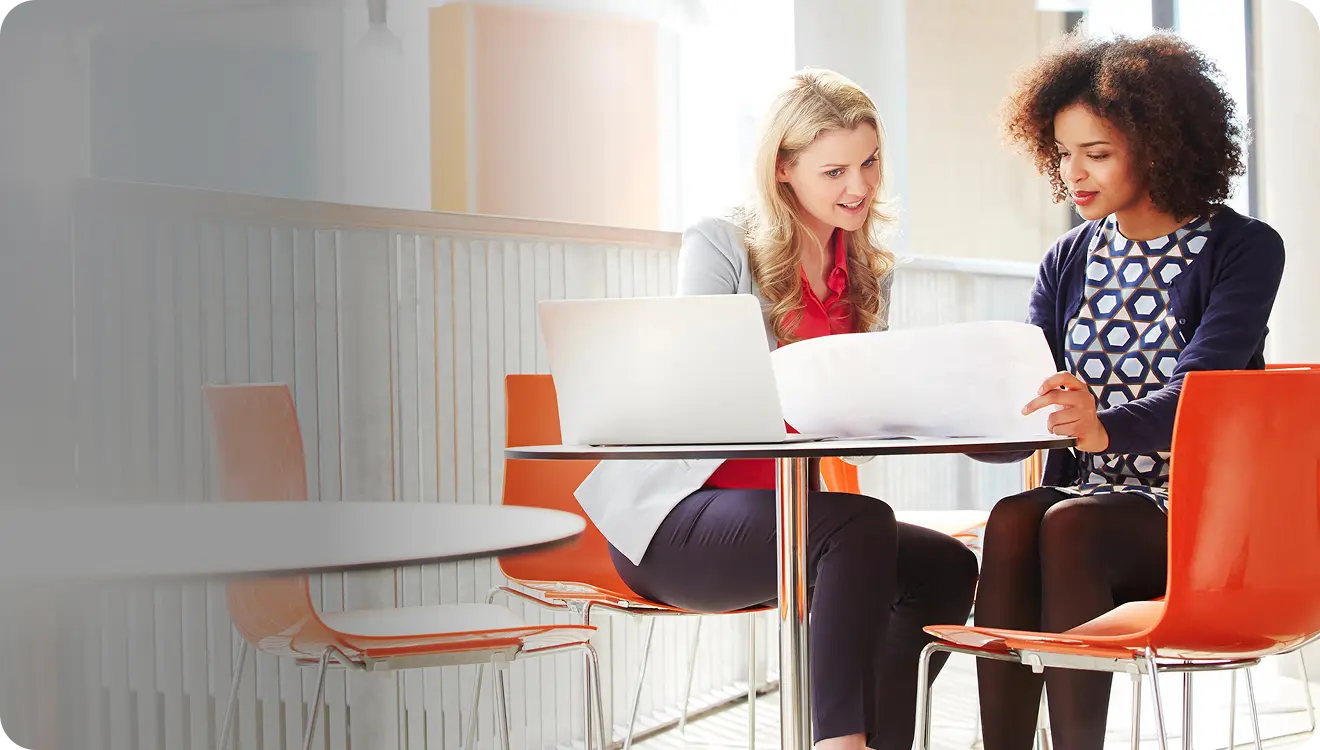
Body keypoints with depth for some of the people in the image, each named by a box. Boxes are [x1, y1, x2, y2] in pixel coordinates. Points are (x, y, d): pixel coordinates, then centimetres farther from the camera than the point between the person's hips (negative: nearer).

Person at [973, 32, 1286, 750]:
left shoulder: (1243, 249, -2)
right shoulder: (1069, 261, 14)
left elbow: (1195, 394, -17)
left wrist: (1106, 427, -38)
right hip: (1083, 495, 4)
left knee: (1067, 524, -33)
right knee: (1011, 519, -29)